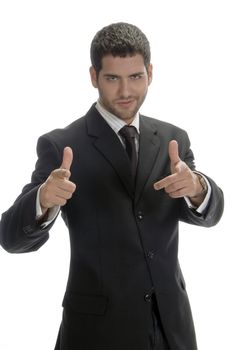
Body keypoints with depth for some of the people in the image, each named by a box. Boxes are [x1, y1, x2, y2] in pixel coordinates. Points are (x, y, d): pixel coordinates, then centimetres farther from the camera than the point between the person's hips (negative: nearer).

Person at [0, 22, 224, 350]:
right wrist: (44, 200, -36)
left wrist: (197, 187, -31)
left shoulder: (173, 139, 3)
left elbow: (209, 213, -8)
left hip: (171, 323, 4)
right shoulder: (60, 145, -9)